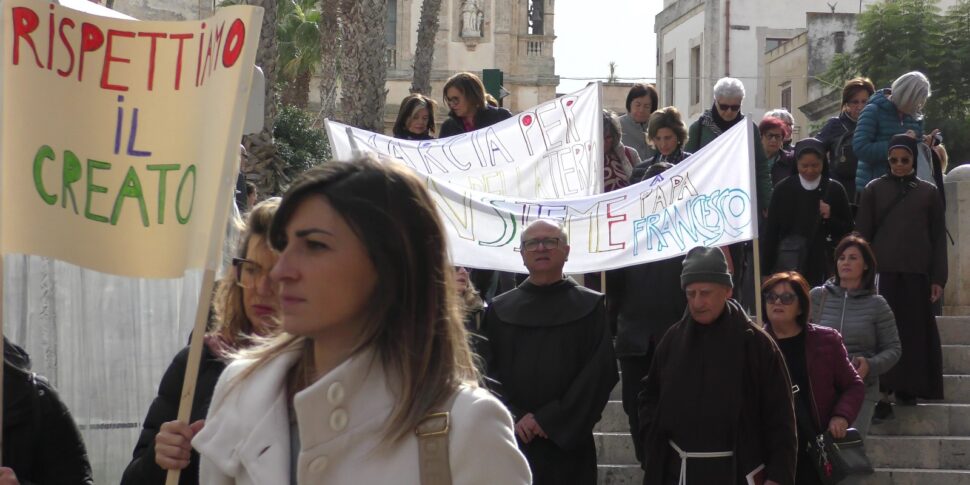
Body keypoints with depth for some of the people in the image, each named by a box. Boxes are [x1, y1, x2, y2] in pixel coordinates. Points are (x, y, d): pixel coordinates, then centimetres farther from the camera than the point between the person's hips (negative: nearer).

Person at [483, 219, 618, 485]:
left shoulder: (590, 307, 2)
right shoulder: (500, 309, 9)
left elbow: (601, 372, -6)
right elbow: (489, 372, 4)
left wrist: (549, 420, -12)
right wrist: (512, 418, -12)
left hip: (568, 445, -2)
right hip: (512, 444, 2)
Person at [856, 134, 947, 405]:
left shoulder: (928, 192, 8)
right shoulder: (874, 189, 6)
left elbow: (938, 237, 7)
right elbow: (862, 234, 5)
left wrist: (938, 278, 1)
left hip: (917, 273, 1)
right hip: (883, 271, -1)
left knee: (914, 330, 2)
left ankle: (908, 388, 9)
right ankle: (880, 388, 1)